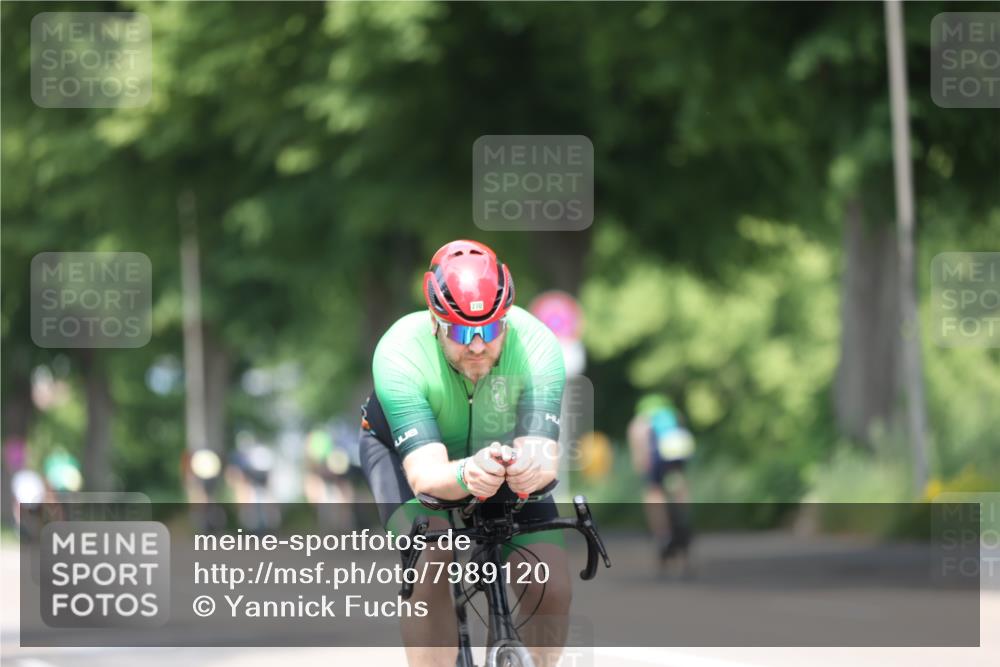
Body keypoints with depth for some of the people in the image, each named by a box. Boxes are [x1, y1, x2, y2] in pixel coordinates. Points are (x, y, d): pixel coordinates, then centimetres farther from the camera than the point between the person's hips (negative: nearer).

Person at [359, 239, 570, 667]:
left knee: (550, 585, -18)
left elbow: (543, 450, -42)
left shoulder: (536, 344, -32)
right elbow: (424, 471, -45)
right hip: (403, 448, -2)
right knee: (430, 556, -33)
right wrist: (465, 478, -69)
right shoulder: (399, 354, -37)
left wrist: (534, 468, -67)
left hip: (501, 451, 2)